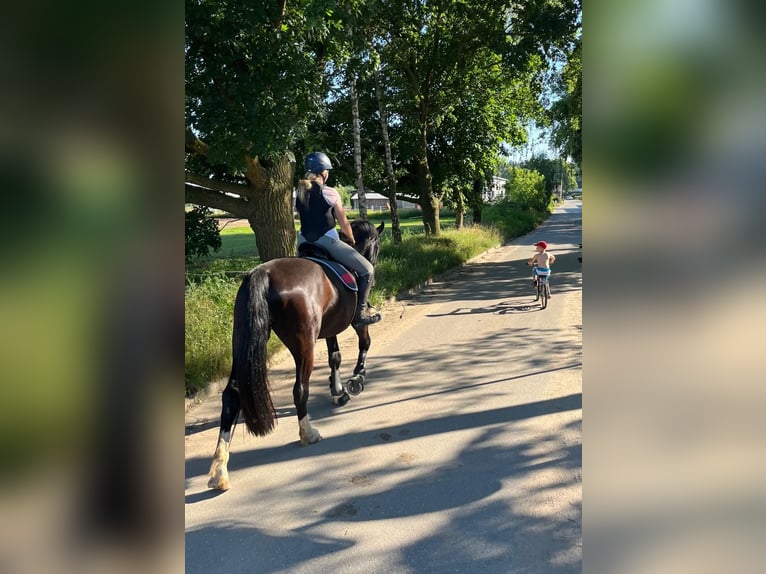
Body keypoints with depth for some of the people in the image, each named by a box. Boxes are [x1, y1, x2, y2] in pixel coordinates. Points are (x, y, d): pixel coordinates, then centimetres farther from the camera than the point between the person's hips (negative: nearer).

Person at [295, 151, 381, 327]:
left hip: (304, 242, 6)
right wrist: (352, 241, 17)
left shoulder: (299, 194, 9)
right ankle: (360, 313, 0)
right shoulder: (330, 192, -7)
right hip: (327, 241, -6)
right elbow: (344, 223, 0)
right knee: (367, 270, 4)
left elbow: (307, 219, 15)